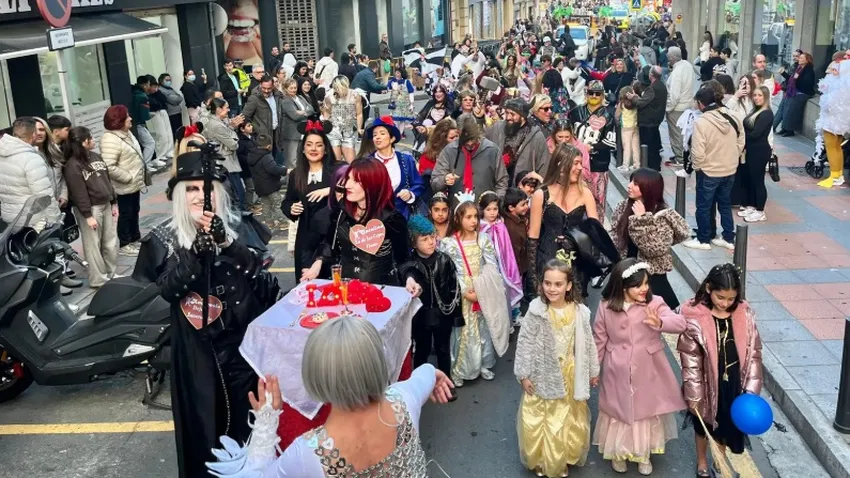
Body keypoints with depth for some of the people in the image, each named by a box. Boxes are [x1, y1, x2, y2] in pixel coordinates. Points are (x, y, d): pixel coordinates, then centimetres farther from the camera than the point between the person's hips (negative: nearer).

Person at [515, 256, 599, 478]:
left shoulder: (579, 312, -10)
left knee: (569, 421, 16)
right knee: (539, 420, 8)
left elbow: (588, 343, 2)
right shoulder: (536, 312, -17)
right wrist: (524, 374, -9)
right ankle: (540, 459, 31)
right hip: (543, 374, -2)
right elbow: (525, 344, -11)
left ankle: (563, 459, 38)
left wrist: (593, 370, 10)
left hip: (571, 375, 2)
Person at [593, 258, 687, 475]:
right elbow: (599, 340, 0)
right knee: (619, 410, 16)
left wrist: (660, 323, -44)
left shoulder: (655, 304, -13)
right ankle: (618, 452, 40)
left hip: (647, 373, 0)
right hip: (618, 373, 0)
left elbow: (680, 323, -24)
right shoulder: (606, 307, -10)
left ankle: (643, 454, 40)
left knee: (646, 411, 17)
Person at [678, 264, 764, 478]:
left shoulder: (745, 314, -11)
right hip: (707, 383, -2)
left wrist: (751, 388, -7)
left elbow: (754, 352, -4)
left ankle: (720, 459, 49)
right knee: (704, 424, 20)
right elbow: (690, 360, -15)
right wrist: (694, 395, -12)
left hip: (734, 383, 3)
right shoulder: (694, 317, -21)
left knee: (727, 423, 22)